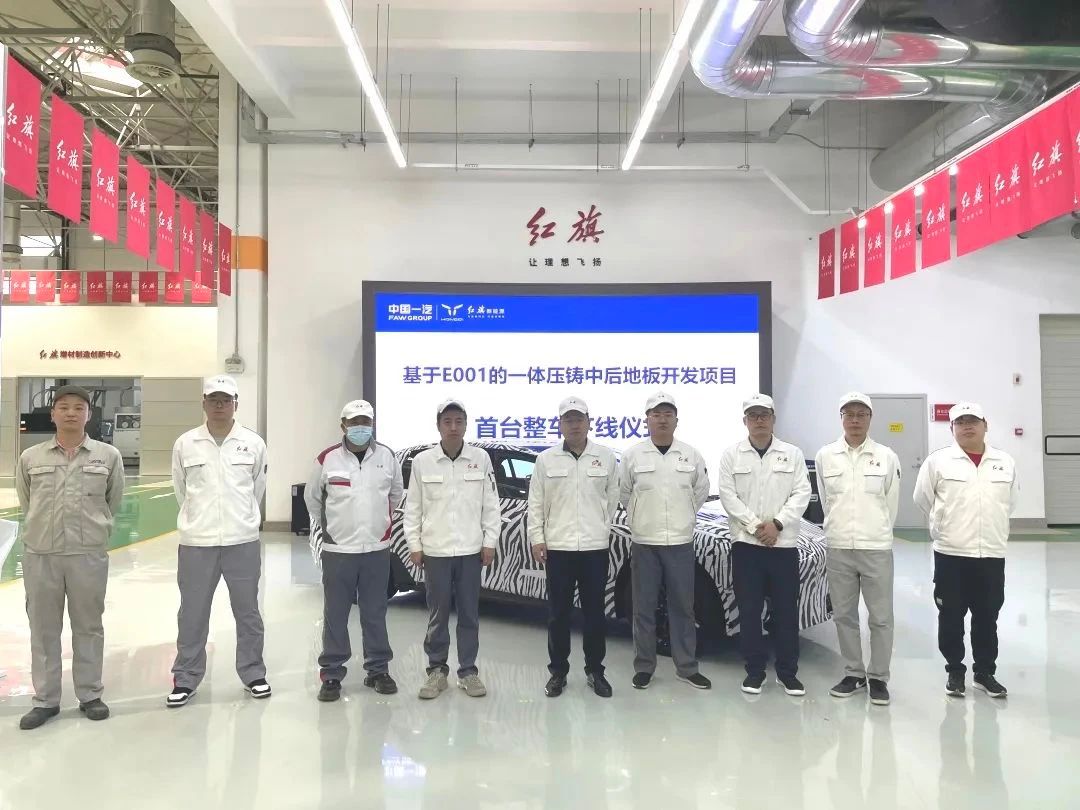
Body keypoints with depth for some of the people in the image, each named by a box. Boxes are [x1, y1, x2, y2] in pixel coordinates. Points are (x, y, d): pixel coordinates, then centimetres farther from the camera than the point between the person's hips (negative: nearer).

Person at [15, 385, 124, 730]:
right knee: (43, 629, 9)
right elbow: (26, 504, 14)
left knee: (88, 626, 9)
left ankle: (90, 695, 21)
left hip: (89, 555, -1)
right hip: (40, 554, 1)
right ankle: (45, 700, 21)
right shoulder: (30, 458, 2)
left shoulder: (108, 456, 0)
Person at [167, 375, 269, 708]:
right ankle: (186, 679, 23)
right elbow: (181, 491, 12)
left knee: (248, 613, 10)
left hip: (243, 542, 0)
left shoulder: (254, 443, 1)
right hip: (196, 543, 0)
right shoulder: (185, 444, 0)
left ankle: (253, 674, 24)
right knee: (192, 615, 8)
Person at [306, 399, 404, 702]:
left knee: (375, 614, 9)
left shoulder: (387, 457, 2)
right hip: (337, 550, -1)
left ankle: (378, 670, 21)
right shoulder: (327, 459, -4)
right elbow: (312, 498, 11)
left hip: (377, 549, 2)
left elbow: (396, 493, 18)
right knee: (335, 615, 4)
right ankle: (331, 674, 15)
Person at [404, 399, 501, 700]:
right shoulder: (422, 461, -1)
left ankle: (468, 671, 20)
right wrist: (414, 545, 0)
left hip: (470, 550, 1)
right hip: (435, 551, 0)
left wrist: (490, 542, 0)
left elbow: (491, 505, 3)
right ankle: (437, 670, 21)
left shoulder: (481, 458, 1)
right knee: (437, 615, 8)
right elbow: (413, 508, 3)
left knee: (469, 614, 8)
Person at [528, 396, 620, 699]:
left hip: (595, 548, 1)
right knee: (558, 614, 7)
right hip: (557, 548, 0)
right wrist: (536, 538, -2)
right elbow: (536, 503, 3)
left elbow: (612, 498, 10)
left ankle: (595, 671, 22)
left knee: (595, 612, 9)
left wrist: (603, 529, 8)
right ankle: (558, 672, 20)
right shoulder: (546, 459, 2)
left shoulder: (606, 457, 3)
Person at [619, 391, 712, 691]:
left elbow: (701, 491, 16)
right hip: (644, 543, -1)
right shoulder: (632, 455, -1)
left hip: (680, 542, 1)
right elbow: (624, 494, 10)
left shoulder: (691, 455, 4)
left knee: (683, 608, 8)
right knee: (644, 608, 6)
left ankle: (687, 667, 19)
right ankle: (644, 667, 17)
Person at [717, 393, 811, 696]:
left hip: (784, 544, 1)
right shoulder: (731, 455, 4)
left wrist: (777, 523, -13)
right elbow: (728, 495, -4)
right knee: (749, 611, 4)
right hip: (745, 544, 0)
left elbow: (801, 493, -1)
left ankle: (788, 672, 17)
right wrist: (756, 526, -13)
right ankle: (754, 671, 16)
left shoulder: (793, 454, 6)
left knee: (786, 610, 5)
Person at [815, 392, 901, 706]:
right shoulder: (825, 456, 2)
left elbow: (891, 504, 7)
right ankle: (853, 673, 24)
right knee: (844, 615, 10)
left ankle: (878, 677, 17)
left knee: (881, 618, 4)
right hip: (838, 548, 2)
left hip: (877, 548, -1)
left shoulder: (887, 457, -1)